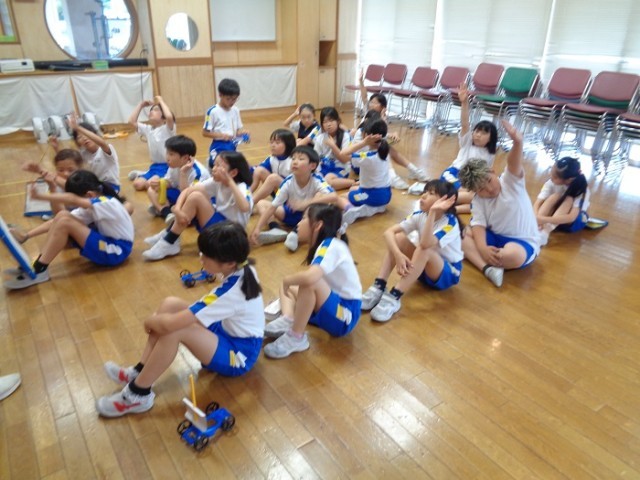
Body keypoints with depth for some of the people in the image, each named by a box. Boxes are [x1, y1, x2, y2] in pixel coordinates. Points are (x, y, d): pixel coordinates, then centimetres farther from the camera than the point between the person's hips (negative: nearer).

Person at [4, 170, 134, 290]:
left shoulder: (107, 204, -21)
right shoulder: (93, 206, 4)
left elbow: (73, 200, -36)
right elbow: (58, 221, 2)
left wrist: (40, 196, -32)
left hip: (116, 251, -9)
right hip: (106, 241, 9)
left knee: (65, 222, -21)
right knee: (62, 216, -6)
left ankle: (38, 271, -13)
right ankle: (38, 263, -5)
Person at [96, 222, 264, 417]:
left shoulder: (229, 293, -33)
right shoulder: (243, 270, -8)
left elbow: (169, 324, -33)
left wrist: (149, 322, -10)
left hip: (239, 355, -9)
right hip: (230, 332, 9)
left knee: (172, 329, -28)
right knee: (170, 304, -4)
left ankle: (137, 394, -7)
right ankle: (140, 371, 3)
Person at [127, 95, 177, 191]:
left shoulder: (168, 128, -7)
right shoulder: (147, 129, 12)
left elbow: (169, 117, -28)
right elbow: (132, 121, 9)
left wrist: (161, 101, -14)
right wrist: (141, 105, 11)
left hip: (168, 166, -6)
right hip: (154, 166, 6)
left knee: (149, 184, -28)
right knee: (137, 184, -13)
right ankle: (143, 174, 21)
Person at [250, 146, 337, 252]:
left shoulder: (316, 180, -25)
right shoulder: (288, 182, -19)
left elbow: (334, 197, -42)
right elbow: (272, 206, -20)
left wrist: (305, 203, -47)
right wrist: (257, 228, -30)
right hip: (293, 215, 3)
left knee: (319, 195, -32)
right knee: (261, 204, -7)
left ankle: (296, 232, -34)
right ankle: (276, 230, -33)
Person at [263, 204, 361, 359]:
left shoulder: (331, 246, -21)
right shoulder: (324, 245, 6)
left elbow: (309, 277, -37)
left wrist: (287, 280, -20)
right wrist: (287, 283, -7)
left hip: (345, 315, -10)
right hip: (332, 308, 10)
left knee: (310, 282, -33)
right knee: (287, 287, 16)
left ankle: (296, 338, -16)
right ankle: (287, 321, -12)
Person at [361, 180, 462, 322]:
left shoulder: (450, 222, -25)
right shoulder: (420, 215, -8)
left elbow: (425, 244, -43)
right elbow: (389, 232, -18)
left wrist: (432, 212, -45)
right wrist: (398, 255, -35)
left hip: (448, 274, -5)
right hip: (423, 268, 6)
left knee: (424, 249, -36)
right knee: (399, 238, -19)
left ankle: (394, 297, -37)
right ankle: (378, 288, -27)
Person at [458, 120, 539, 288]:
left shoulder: (510, 182, -12)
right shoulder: (478, 200, -2)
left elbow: (514, 164, -33)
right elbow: (478, 224, -13)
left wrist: (517, 142, -56)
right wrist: (483, 248, -33)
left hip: (523, 243, -5)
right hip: (494, 237, 5)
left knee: (512, 255, -38)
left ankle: (475, 258, -12)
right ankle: (488, 268, -32)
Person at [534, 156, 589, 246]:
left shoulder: (581, 189, -26)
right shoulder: (551, 182, -18)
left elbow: (571, 217, -37)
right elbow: (537, 204, -24)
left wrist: (544, 220, -49)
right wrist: (536, 218, -46)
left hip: (574, 222, -2)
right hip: (553, 216, 2)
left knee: (568, 199, -33)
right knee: (554, 196, -29)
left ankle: (545, 232, -47)